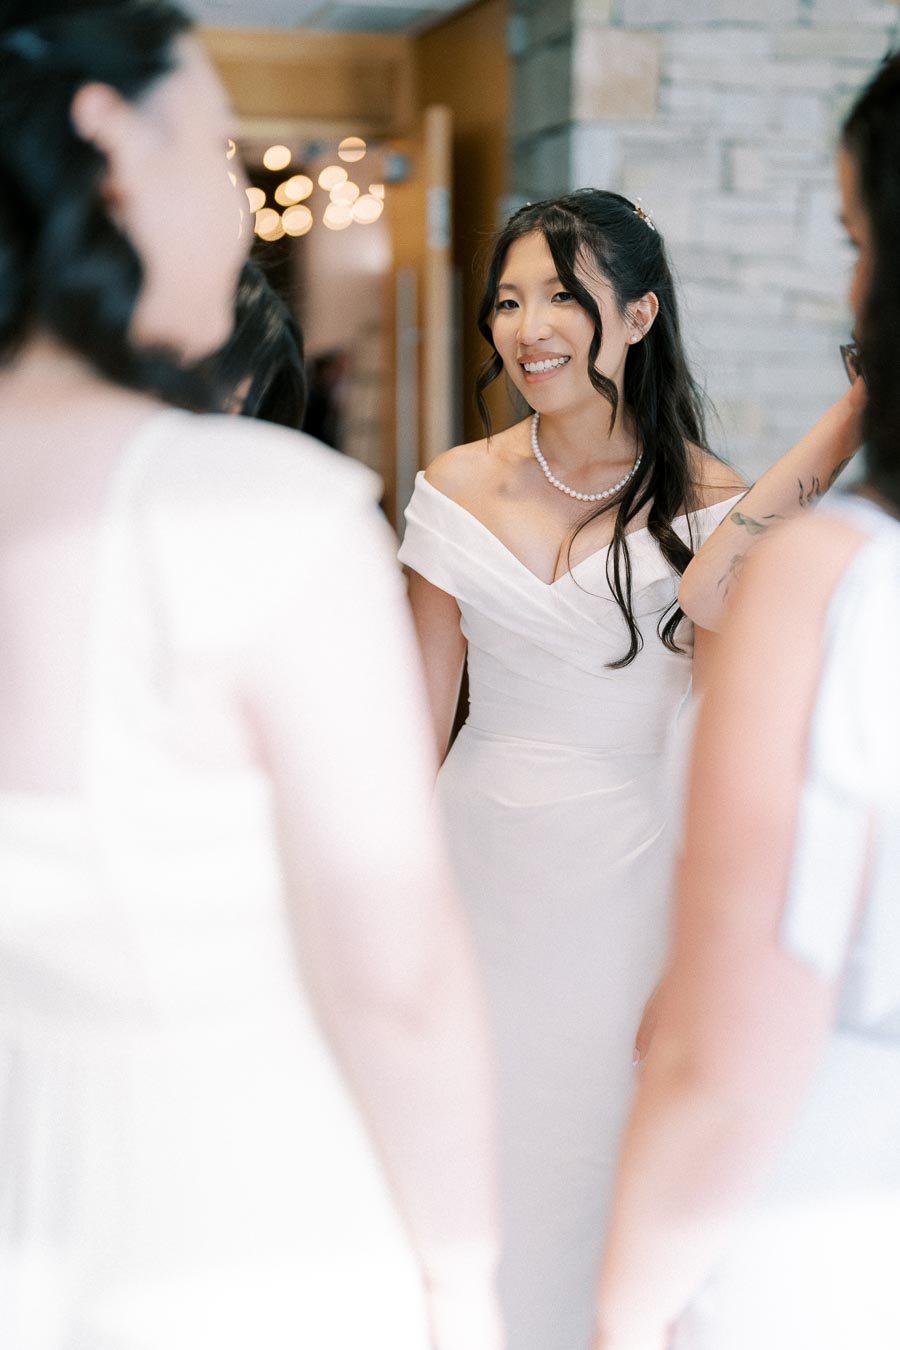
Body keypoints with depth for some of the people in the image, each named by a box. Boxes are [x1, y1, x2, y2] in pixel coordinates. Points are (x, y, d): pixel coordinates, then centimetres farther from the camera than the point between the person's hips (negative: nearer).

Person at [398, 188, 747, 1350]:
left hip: (632, 885, -2)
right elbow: (422, 713, 6)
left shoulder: (705, 508, -7)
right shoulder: (458, 489, 1)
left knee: (606, 1155, 9)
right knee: (479, 1159, 11)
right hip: (483, 867, 3)